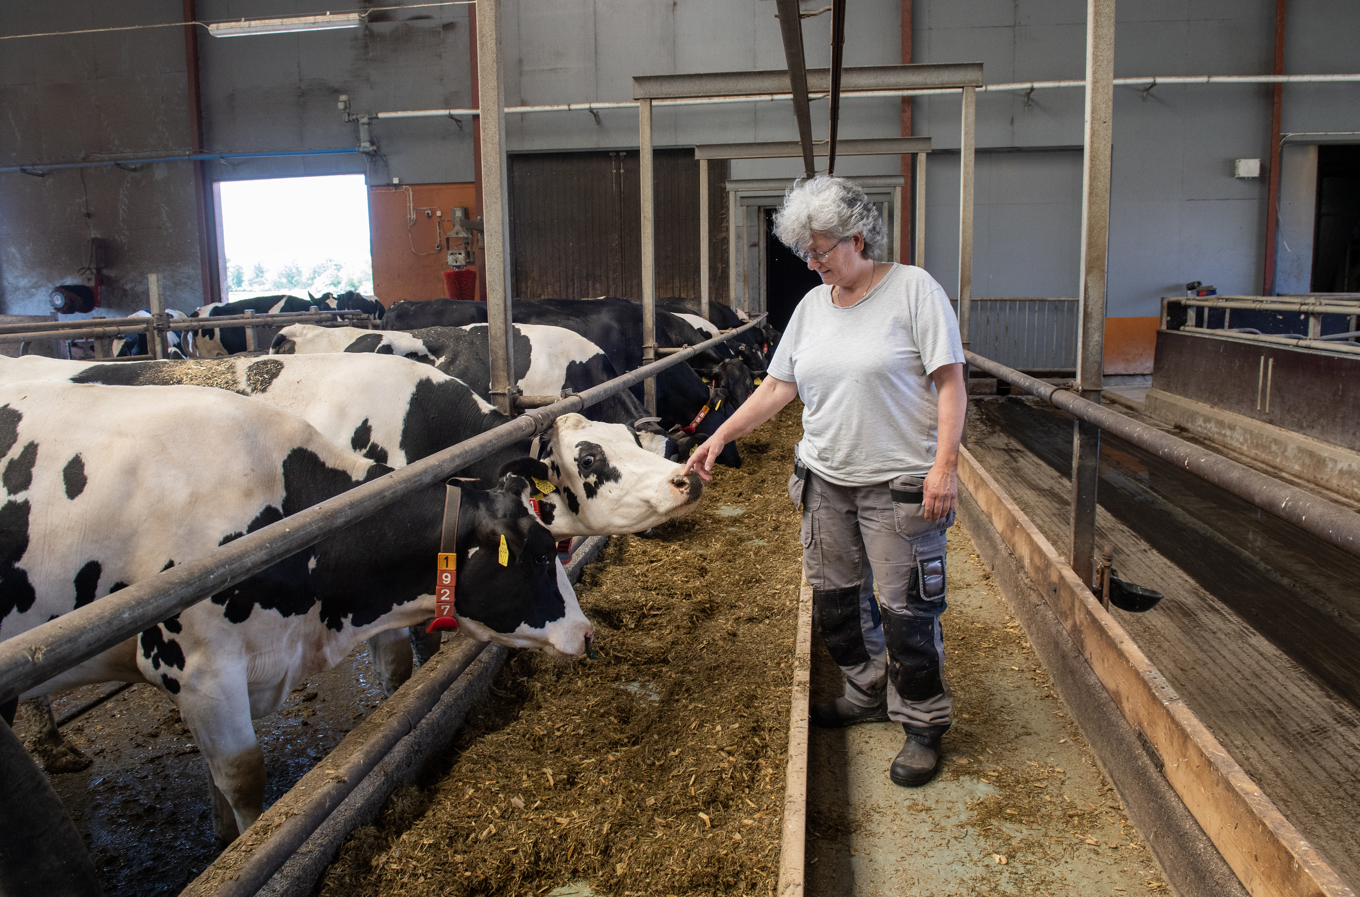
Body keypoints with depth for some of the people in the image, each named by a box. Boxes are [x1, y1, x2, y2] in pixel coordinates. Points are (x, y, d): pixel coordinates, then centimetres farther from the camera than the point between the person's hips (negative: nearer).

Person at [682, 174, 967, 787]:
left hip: (900, 483, -6)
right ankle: (869, 695, 36)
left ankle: (923, 725, 19)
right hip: (825, 480, 6)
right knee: (834, 598, 14)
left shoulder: (914, 290, -8)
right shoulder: (812, 305, 9)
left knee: (906, 608, 0)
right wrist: (719, 437, 7)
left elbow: (950, 383, -11)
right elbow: (777, 387, 12)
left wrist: (944, 466, -19)